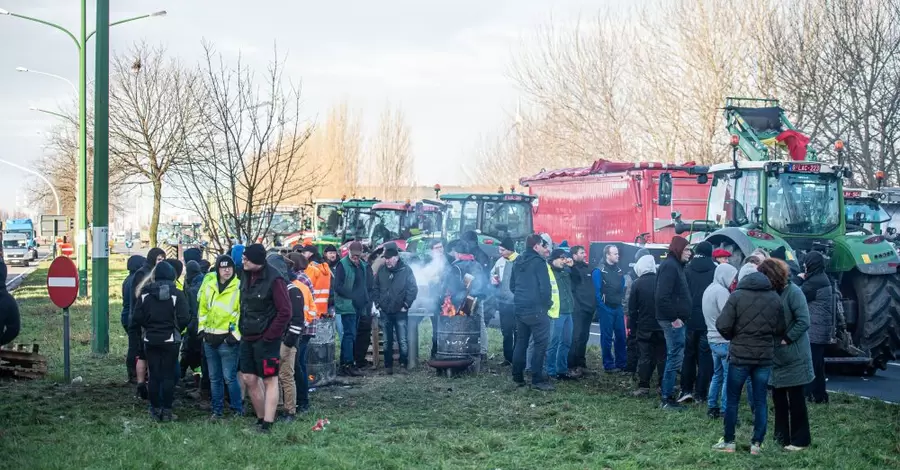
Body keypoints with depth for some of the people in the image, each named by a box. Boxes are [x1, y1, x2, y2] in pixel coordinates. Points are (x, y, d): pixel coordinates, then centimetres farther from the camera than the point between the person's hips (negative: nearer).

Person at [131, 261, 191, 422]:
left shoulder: (144, 294, -3)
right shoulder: (177, 294, -10)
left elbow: (136, 319, -5)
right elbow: (184, 319, -14)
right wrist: (176, 329, 7)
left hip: (150, 340, 2)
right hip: (170, 340, -2)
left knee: (154, 375, 9)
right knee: (168, 375, 4)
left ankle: (155, 409, 11)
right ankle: (167, 410, 3)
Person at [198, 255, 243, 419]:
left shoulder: (239, 287, -9)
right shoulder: (209, 285, 7)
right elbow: (202, 308, 17)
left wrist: (236, 333, -12)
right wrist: (202, 328, 11)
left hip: (228, 339, -6)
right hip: (210, 338, 6)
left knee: (229, 377, -6)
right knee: (214, 378, 13)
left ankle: (238, 409, 6)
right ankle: (217, 409, 22)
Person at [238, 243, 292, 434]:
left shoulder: (274, 280, -18)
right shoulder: (246, 275, 6)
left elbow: (285, 312, -18)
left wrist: (269, 336, -16)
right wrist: (243, 327, 11)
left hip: (266, 339, -8)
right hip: (248, 337, 8)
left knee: (270, 380, -1)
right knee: (248, 378, 11)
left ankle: (267, 424, 0)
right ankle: (261, 418, 23)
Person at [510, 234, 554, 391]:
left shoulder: (517, 263, 13)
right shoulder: (538, 262, -12)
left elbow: (512, 285, 18)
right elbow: (545, 287, -16)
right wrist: (547, 303, -2)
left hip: (520, 308, 8)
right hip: (536, 309, -8)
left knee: (521, 342, 14)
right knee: (540, 343, -5)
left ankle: (518, 377, 16)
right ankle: (537, 379, -10)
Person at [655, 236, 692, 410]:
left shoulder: (675, 265, 17)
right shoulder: (670, 266, -15)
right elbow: (662, 297, -24)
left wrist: (678, 316, 14)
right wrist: (674, 318, -21)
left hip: (675, 319, 10)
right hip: (673, 321, -10)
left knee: (674, 357, 14)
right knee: (675, 358, -7)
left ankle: (668, 396, 20)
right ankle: (667, 399, -3)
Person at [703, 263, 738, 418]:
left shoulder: (709, 289, 14)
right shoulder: (721, 291, -17)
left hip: (713, 338, 10)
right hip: (724, 340, -10)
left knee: (717, 374, 17)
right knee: (729, 376, -4)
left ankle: (712, 407, 21)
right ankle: (725, 411, -3)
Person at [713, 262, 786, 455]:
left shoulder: (737, 296, -8)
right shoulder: (775, 298, 3)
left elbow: (723, 326, -12)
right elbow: (780, 329, 4)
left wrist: (734, 337, 7)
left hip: (740, 355, -3)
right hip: (765, 357, 3)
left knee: (732, 399, 8)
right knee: (760, 401, 8)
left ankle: (728, 441, 13)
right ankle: (757, 443, 9)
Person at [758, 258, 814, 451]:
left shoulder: (793, 292, -16)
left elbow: (803, 322, -19)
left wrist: (786, 339, -17)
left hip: (793, 356, -7)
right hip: (776, 355, 7)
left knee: (795, 399, 1)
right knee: (778, 396, 12)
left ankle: (800, 439, 9)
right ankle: (782, 436, 22)